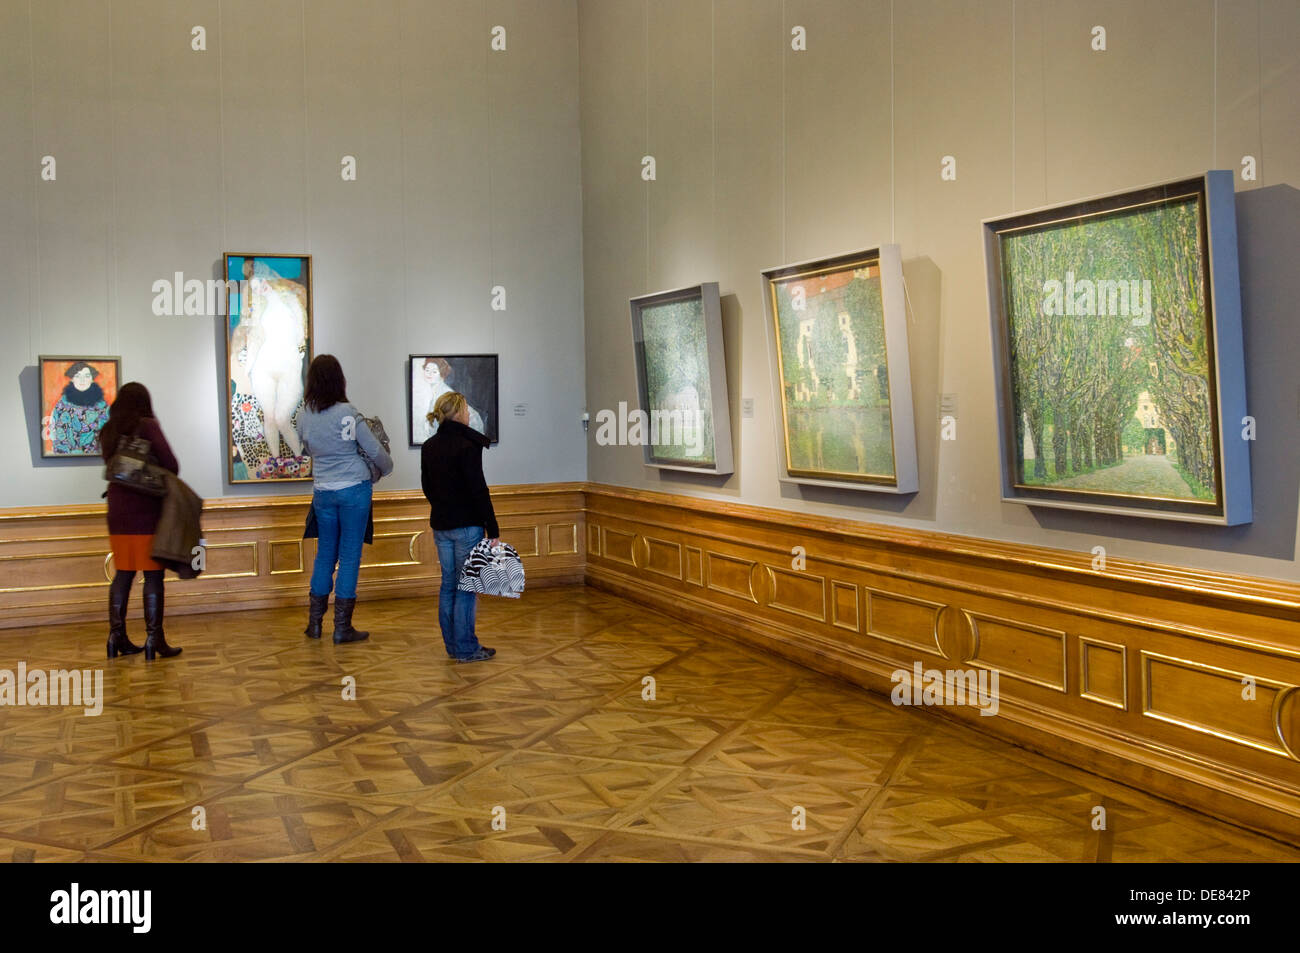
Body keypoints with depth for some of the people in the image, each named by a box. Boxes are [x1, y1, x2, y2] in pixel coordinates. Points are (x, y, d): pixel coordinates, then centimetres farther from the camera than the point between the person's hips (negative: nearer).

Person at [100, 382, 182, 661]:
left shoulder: (108, 432, 10)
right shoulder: (147, 426, -7)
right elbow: (170, 464, -12)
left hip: (118, 510, 6)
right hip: (146, 510, -6)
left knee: (123, 574, 12)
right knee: (153, 575, -2)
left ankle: (117, 637, 14)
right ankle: (154, 639, -3)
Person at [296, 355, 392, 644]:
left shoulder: (304, 415, 0)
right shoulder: (346, 413, -14)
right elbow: (374, 449, -8)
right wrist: (388, 467, 11)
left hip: (322, 491, 5)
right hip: (354, 489, -5)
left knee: (325, 553, 16)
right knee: (350, 555, 1)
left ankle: (314, 622, 19)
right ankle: (342, 628, 4)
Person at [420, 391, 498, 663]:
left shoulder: (429, 446, 8)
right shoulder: (467, 446, -16)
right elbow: (478, 490, -17)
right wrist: (493, 529, -13)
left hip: (440, 525, 8)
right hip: (467, 525, -7)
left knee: (448, 584, 13)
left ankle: (452, 643, 20)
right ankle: (466, 648, 4)